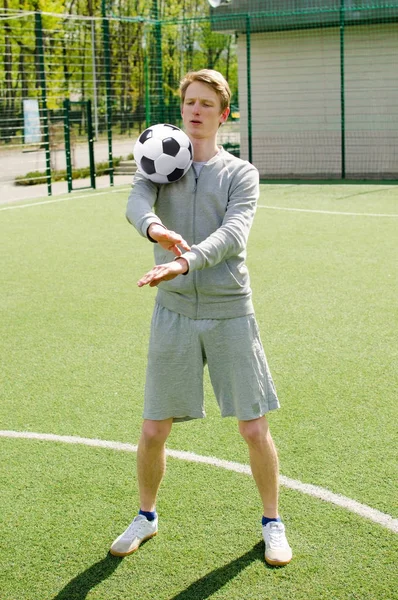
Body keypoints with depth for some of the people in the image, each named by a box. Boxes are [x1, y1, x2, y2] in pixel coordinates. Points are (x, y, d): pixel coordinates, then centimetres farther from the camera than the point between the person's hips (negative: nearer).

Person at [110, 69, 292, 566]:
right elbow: (135, 203, -16)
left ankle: (271, 522, 25)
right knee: (153, 430, 7)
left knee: (254, 429, 3)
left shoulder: (241, 174, 2)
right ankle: (146, 516, 32)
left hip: (230, 314, -1)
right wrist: (154, 227, -40)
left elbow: (232, 234, -16)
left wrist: (186, 262, -36)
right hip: (173, 313, 1)